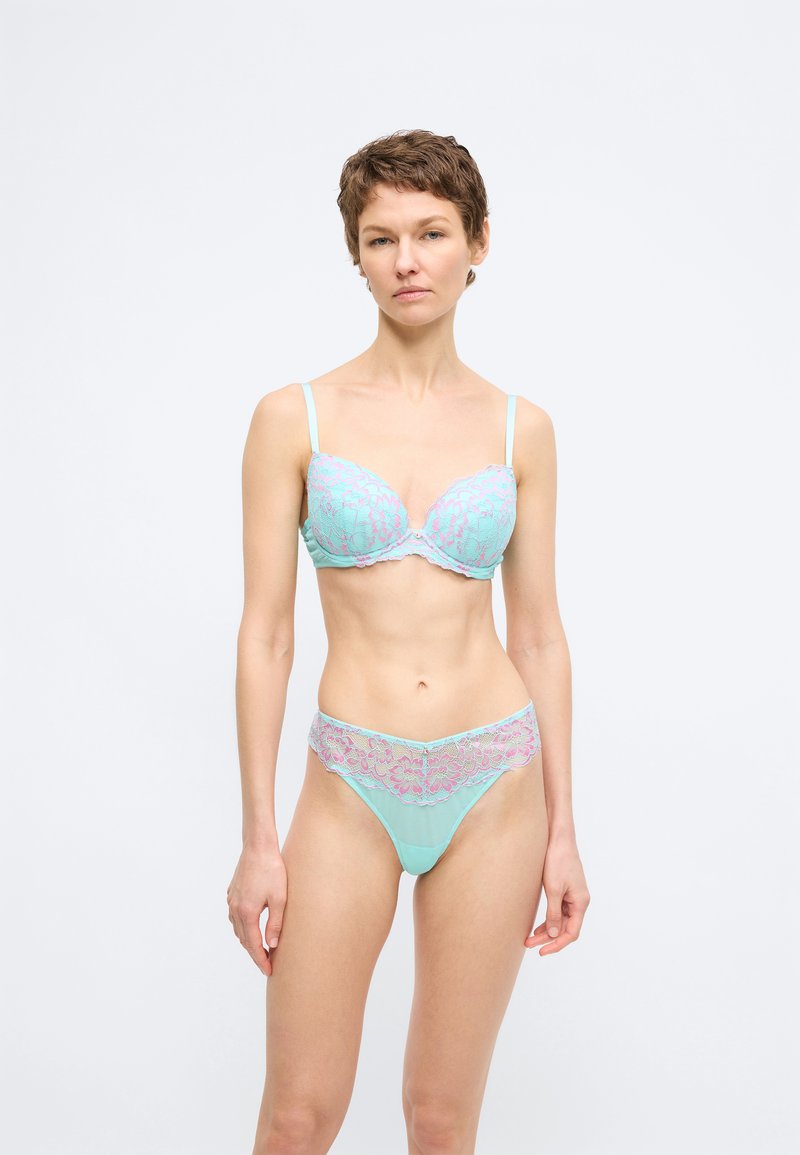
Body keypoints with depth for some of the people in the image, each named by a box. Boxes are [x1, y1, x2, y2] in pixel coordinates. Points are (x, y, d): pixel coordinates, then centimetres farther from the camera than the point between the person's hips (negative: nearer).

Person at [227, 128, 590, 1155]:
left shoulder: (518, 427, 2)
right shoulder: (294, 417, -3)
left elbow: (538, 634, 5)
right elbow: (265, 632, -3)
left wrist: (561, 829, 5)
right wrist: (258, 837, -5)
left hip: (494, 782, 1)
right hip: (353, 788, -1)